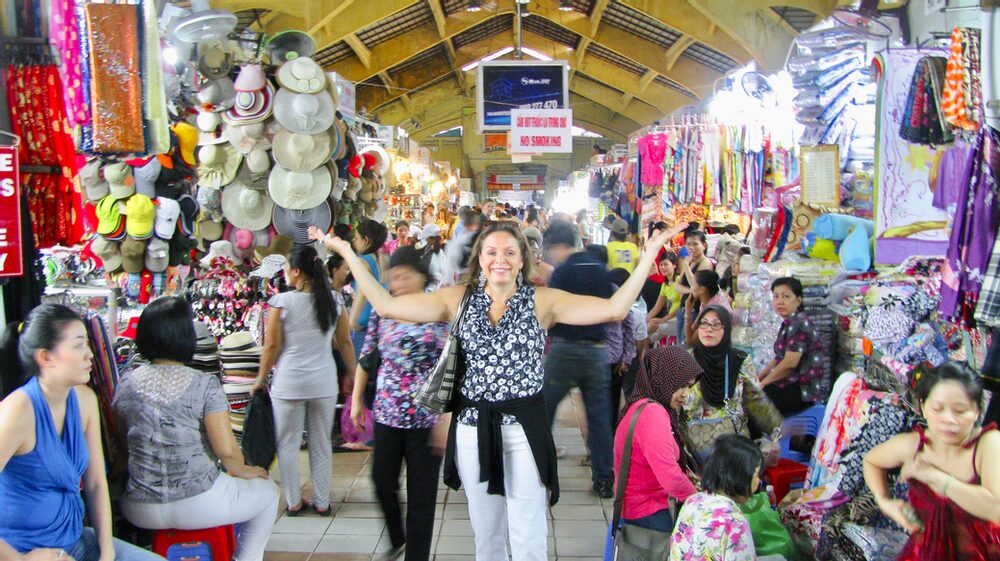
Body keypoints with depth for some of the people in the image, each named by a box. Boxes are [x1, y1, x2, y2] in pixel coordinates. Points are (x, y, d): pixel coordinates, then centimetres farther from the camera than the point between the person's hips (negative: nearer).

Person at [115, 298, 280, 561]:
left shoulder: (125, 385, -2)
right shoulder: (205, 386, -14)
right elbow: (226, 449, -17)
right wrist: (241, 470, 3)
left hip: (139, 512, 5)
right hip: (197, 504, -5)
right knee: (268, 491, 21)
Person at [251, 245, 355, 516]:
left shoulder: (282, 302, -11)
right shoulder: (332, 301, -2)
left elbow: (272, 345, -6)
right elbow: (345, 343, 4)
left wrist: (261, 378, 6)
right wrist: (352, 375, 16)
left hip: (289, 383, -3)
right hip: (324, 383, 3)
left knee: (288, 444, 12)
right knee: (321, 444, 13)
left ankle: (293, 502, 19)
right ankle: (322, 502, 20)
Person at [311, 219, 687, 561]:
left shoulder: (542, 301, -3)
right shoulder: (459, 299, 3)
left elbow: (614, 309, -13)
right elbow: (386, 305, -3)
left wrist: (649, 253, -16)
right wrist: (346, 251, -5)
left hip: (524, 427, -2)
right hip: (473, 426, 3)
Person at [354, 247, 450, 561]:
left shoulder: (439, 313, -8)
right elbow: (367, 357, 14)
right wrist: (357, 400, 13)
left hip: (426, 417, -4)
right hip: (387, 413, 4)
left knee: (421, 493, 4)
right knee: (382, 482, 11)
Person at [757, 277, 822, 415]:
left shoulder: (799, 324, -16)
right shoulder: (788, 323, 14)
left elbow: (790, 363, -22)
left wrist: (763, 382, -11)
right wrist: (758, 378, 10)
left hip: (801, 392, -9)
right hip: (788, 385, 9)